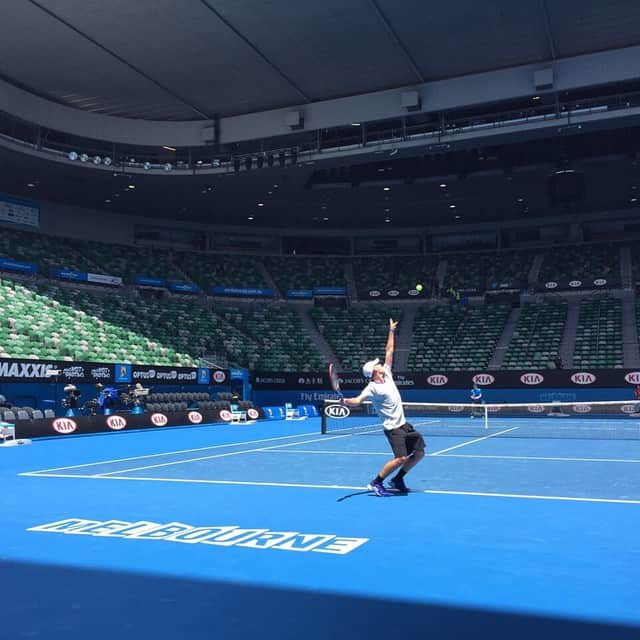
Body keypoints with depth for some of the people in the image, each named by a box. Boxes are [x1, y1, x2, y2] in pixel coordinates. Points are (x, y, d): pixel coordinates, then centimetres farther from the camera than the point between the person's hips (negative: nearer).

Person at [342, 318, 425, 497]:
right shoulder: (372, 387, -14)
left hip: (404, 425, 9)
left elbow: (389, 351, 13)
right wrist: (346, 401, -48)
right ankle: (376, 483, -6)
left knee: (419, 453, 10)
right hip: (393, 428, -9)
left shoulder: (387, 375, 8)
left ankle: (397, 480, 22)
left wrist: (391, 331, 14)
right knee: (400, 458, -20)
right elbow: (357, 400, -28)